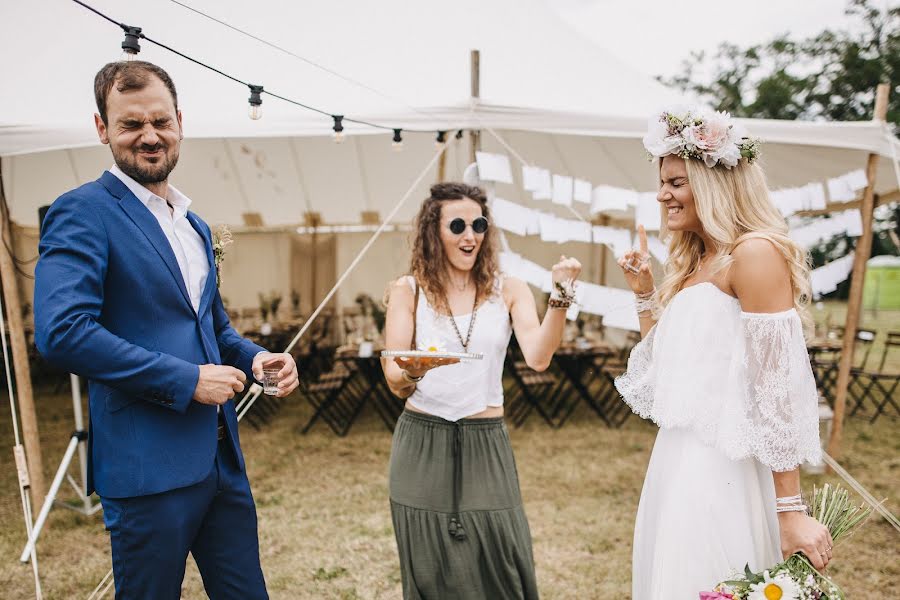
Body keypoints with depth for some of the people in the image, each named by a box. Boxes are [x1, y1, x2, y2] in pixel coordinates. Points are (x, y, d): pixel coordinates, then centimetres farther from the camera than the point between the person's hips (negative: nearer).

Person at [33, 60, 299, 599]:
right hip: (149, 464, -7)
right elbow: (62, 332, -23)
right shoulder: (83, 211, -10)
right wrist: (186, 380, -20)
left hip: (221, 455, 8)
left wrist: (254, 357, 4)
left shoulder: (194, 225, 15)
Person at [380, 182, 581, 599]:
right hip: (422, 444, 0)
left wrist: (561, 296, -22)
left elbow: (538, 358, -11)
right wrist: (410, 373, -28)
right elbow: (394, 381, -6)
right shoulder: (409, 291, 0)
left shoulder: (508, 291, 3)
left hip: (486, 444, 1)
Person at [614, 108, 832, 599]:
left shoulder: (754, 252, -12)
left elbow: (776, 389, -18)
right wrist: (643, 292, 11)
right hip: (678, 458, 9)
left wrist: (791, 509, -19)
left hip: (721, 466, -9)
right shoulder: (694, 262, 14)